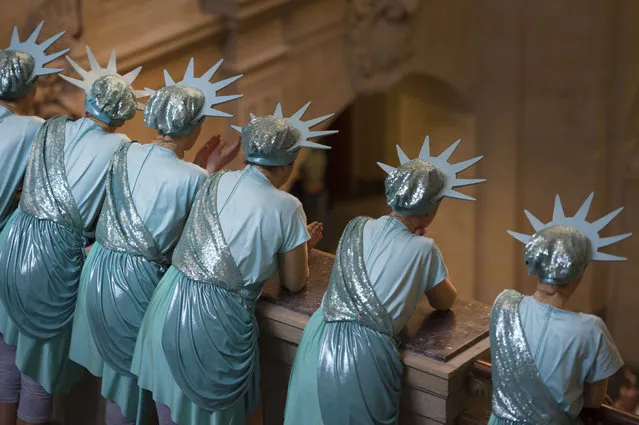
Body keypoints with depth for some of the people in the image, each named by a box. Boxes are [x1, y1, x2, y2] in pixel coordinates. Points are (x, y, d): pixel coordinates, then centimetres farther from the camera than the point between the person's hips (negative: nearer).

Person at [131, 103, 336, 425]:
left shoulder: (216, 183, 5)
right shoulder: (287, 208, -7)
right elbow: (294, 283, 3)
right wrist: (305, 245, 21)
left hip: (173, 302, 5)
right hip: (218, 318, -4)